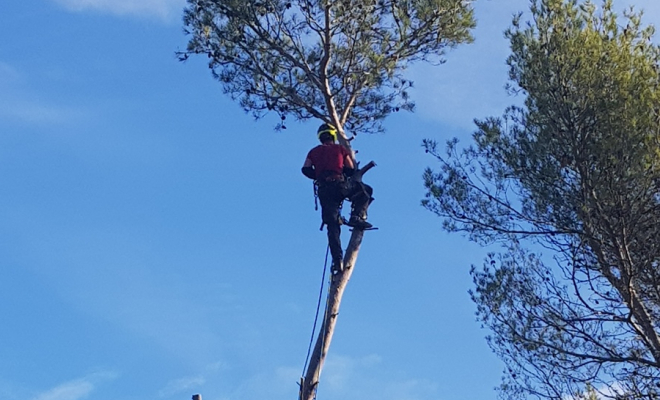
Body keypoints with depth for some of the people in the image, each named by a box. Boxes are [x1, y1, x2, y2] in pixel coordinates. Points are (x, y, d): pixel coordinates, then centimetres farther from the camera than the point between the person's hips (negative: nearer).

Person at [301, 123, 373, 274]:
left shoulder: (314, 152, 20)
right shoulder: (340, 149, 14)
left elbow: (306, 169, 8)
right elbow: (351, 170, 9)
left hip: (324, 190, 3)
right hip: (340, 185, -3)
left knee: (332, 226, 0)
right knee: (365, 190, 21)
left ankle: (338, 260, -11)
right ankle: (357, 216, -1)